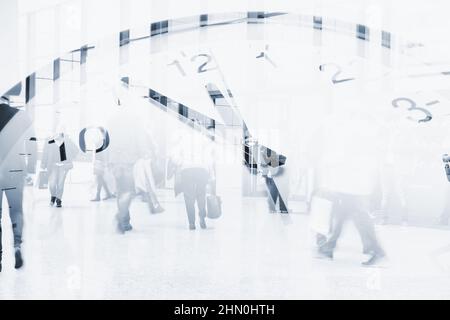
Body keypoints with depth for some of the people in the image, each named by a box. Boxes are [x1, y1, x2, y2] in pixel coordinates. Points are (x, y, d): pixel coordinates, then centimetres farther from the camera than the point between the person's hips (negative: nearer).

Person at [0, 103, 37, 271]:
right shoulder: (22, 116, -1)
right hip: (15, 171, 0)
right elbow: (32, 143, -2)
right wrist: (31, 170, 4)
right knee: (16, 210, 15)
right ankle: (17, 245, -1)